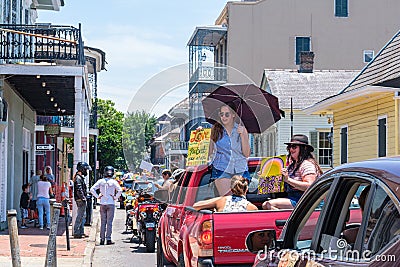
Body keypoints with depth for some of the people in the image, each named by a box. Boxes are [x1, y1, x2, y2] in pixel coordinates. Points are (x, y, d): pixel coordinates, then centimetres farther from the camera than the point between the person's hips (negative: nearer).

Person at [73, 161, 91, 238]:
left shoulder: (80, 177, 18)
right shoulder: (78, 178, -15)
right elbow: (79, 190, -22)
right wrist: (83, 198, -21)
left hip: (82, 200, 11)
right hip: (80, 200, -11)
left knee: (83, 216, 14)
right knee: (80, 216, -9)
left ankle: (81, 232, 20)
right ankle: (76, 233, -6)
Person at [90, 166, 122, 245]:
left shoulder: (100, 181, 2)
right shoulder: (113, 182, -5)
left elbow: (92, 189, -3)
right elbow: (120, 190, -16)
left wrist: (97, 196, 1)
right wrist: (115, 197, -5)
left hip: (102, 203, 3)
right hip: (111, 203, -3)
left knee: (103, 222, 8)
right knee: (109, 222, 0)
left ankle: (102, 239, 8)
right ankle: (108, 239, -1)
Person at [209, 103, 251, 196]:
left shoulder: (241, 129, 7)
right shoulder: (215, 130, 5)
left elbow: (246, 154, 4)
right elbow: (209, 151, 4)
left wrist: (242, 135, -6)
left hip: (240, 170, 2)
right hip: (222, 170, -1)